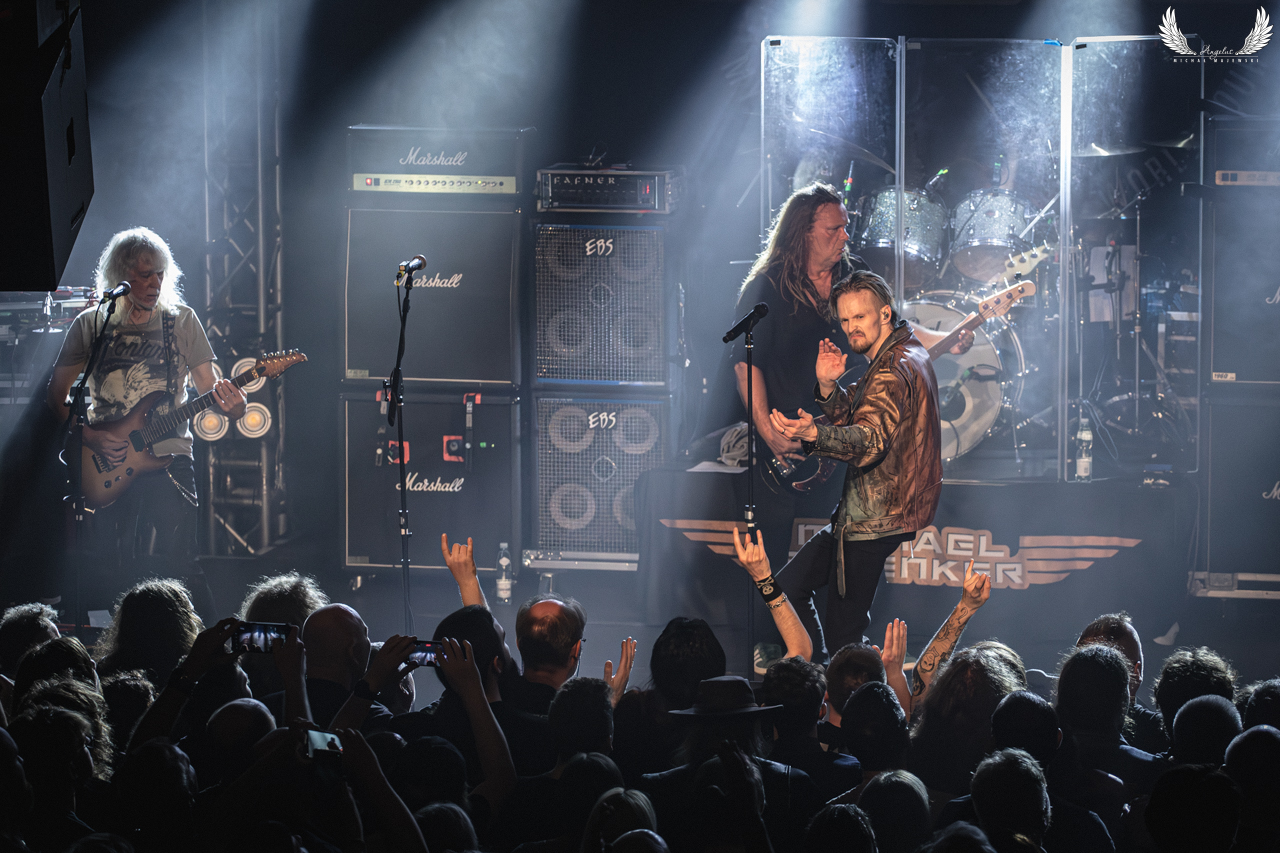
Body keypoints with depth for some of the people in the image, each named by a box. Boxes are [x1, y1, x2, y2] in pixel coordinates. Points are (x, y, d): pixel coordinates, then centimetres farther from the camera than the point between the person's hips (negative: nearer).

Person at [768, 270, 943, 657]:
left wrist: (813, 433, -52)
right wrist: (828, 386, -3)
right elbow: (853, 418, 17)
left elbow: (870, 440, -36)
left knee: (843, 628, -8)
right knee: (789, 586, 13)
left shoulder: (894, 371, -20)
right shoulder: (908, 353, 14)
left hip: (876, 519, -11)